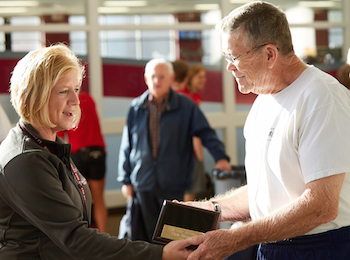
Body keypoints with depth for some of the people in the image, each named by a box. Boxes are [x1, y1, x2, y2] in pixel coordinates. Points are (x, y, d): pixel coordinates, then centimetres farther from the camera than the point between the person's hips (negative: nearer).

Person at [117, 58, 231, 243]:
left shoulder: (186, 106, 2)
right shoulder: (136, 108, 7)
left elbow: (206, 133, 2)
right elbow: (127, 145, 11)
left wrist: (220, 157, -15)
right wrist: (125, 179, 9)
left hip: (173, 185, -1)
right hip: (142, 184, 1)